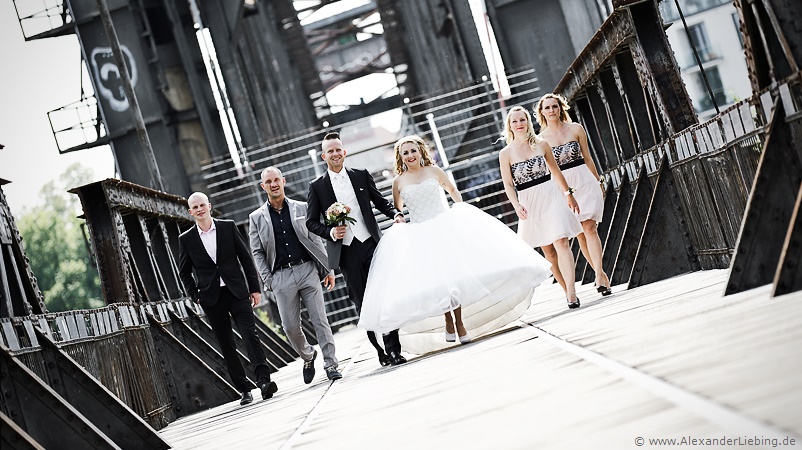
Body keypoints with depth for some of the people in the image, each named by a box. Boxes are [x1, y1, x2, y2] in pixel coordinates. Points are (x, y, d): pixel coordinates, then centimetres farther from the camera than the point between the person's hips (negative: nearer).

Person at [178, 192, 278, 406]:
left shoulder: (228, 227, 3)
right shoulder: (186, 239, 3)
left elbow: (245, 258, 6)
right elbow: (184, 272, 12)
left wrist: (254, 288, 4)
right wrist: (196, 296, 2)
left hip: (237, 292, -1)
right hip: (211, 298, 1)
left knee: (250, 334, -15)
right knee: (226, 345, 3)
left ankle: (263, 380, -22)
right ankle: (243, 389, 7)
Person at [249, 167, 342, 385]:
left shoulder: (301, 208, 8)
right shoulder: (256, 217, 7)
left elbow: (316, 240, 9)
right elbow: (257, 252, 7)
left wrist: (328, 269, 4)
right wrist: (268, 280, -2)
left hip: (307, 270, 0)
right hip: (282, 277, 0)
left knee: (320, 320, -3)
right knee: (290, 326, 0)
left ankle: (331, 365, 2)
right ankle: (307, 356, 26)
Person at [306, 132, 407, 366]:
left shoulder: (361, 175, 9)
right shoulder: (317, 186, 5)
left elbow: (380, 201, 17)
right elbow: (311, 222, 6)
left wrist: (395, 214, -2)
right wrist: (330, 232, -11)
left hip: (371, 243, 1)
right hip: (346, 251, -1)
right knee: (362, 303, 1)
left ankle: (393, 348, 3)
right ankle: (381, 351, 8)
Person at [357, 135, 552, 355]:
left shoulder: (433, 171, 4)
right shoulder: (399, 182, 4)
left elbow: (453, 190, 17)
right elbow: (396, 211, 17)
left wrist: (462, 210, 5)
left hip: (444, 227, 0)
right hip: (419, 235, 0)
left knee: (454, 272, -8)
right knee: (435, 277, -7)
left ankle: (460, 322, 0)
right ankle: (448, 320, 6)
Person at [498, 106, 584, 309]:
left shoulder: (541, 144, 3)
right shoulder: (506, 153, -1)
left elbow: (555, 171, 13)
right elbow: (508, 185, -2)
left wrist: (569, 194, 16)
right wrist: (517, 205, -17)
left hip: (550, 197, 0)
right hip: (529, 203, 1)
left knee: (560, 242, -13)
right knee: (548, 250, 6)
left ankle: (571, 292, -17)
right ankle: (567, 289, 16)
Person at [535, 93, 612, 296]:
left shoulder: (575, 129, 3)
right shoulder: (540, 139, 2)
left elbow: (587, 158, 9)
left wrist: (598, 182, 11)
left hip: (584, 182, -1)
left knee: (589, 227, -14)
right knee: (580, 234, 1)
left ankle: (599, 276, -20)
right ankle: (602, 276, 9)